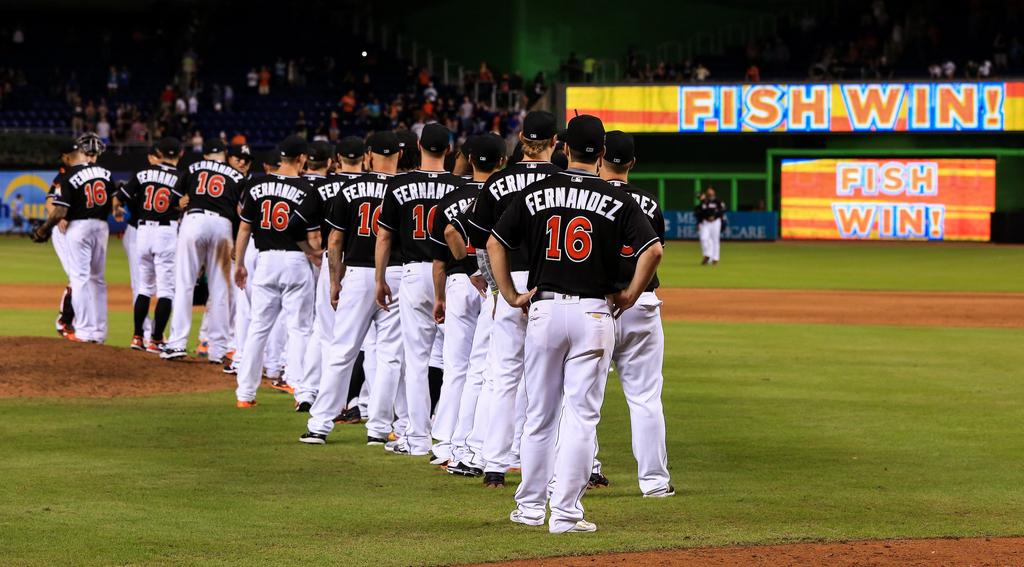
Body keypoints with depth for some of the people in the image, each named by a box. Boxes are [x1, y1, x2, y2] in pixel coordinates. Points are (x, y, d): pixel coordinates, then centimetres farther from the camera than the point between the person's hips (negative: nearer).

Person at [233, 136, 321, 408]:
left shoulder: (257, 186, 0)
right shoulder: (307, 191, -9)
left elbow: (244, 228, 5)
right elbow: (313, 239, -8)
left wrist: (239, 264, 15)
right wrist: (320, 259, 10)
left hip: (265, 260, 3)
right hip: (296, 261, -3)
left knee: (258, 327, 9)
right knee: (299, 328, 3)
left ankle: (245, 393, 10)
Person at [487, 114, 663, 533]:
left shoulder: (535, 193, 4)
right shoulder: (616, 200, -3)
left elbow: (494, 243, 5)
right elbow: (653, 250, -12)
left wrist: (510, 296, 9)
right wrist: (630, 295, 0)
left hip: (544, 310, 2)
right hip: (594, 312, -2)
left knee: (540, 414, 13)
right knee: (582, 416, 1)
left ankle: (531, 506, 19)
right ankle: (566, 513, -2)